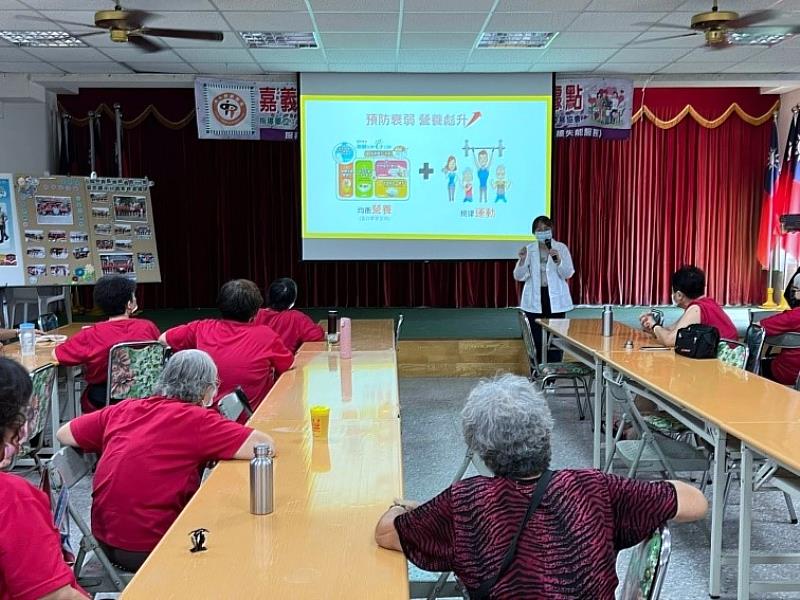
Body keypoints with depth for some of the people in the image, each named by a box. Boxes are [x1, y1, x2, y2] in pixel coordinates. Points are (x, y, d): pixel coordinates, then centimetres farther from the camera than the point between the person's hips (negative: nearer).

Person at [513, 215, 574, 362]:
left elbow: (568, 274, -5)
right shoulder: (528, 250, 4)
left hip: (555, 299, -1)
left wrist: (558, 260, -22)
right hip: (535, 300, 1)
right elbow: (519, 276, -1)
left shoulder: (561, 248, 0)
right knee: (536, 338, 3)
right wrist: (522, 259, -18)